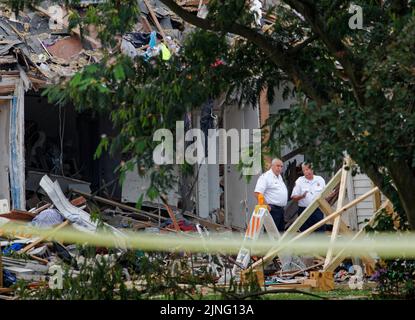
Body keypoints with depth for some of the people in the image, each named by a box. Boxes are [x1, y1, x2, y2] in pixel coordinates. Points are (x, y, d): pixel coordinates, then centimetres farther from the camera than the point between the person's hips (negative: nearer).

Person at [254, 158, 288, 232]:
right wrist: (265, 206, -23)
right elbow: (258, 193, -19)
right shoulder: (266, 177, -10)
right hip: (272, 209, -10)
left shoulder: (279, 177, 19)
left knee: (281, 231, 11)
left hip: (280, 209, 10)